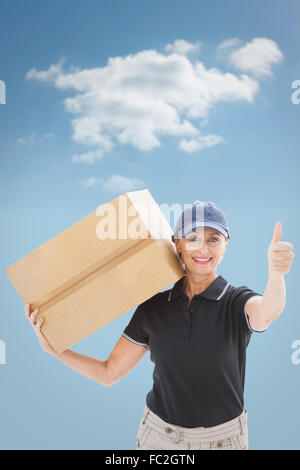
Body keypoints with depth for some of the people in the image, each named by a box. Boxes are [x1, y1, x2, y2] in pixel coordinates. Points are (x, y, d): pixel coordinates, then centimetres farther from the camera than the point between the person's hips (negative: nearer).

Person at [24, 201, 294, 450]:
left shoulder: (237, 301, -14)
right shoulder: (154, 307, -6)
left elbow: (267, 312, -39)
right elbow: (109, 373, -1)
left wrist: (276, 272, -61)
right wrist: (52, 347, -12)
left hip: (222, 438, -2)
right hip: (159, 435, 2)